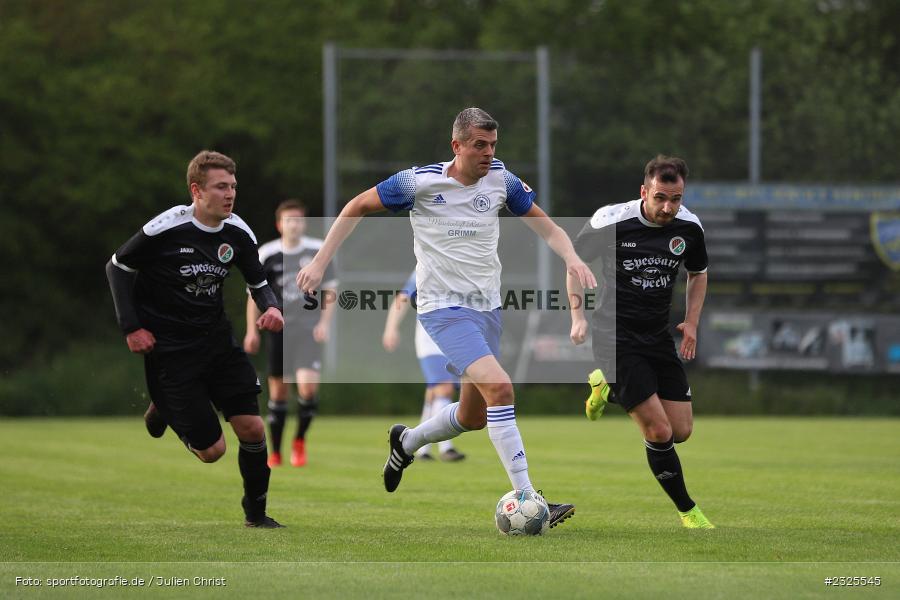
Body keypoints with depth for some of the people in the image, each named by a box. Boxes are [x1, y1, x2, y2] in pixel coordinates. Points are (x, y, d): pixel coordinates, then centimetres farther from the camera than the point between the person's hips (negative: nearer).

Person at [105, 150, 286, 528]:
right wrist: (131, 327, -11)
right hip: (170, 349, -5)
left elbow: (258, 283, 9)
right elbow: (118, 267, -6)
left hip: (218, 340, 5)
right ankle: (163, 408, 27)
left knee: (252, 429, -5)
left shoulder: (238, 233, -4)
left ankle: (256, 514, 18)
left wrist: (270, 307, -14)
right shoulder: (166, 228, -19)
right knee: (211, 450, -4)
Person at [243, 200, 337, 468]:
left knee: (308, 385, -18)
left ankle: (300, 441, 5)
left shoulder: (318, 251, -1)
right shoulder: (267, 254, -2)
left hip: (309, 328, -1)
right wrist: (252, 331, 5)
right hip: (278, 330, 1)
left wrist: (325, 322, -2)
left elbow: (330, 288, 8)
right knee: (278, 390, 5)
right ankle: (275, 453, 18)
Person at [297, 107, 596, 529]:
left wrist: (571, 258, -13)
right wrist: (320, 262, -4)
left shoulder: (501, 179, 1)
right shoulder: (420, 182, -11)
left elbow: (547, 228, 8)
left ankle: (406, 442, 44)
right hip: (444, 308, -6)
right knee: (500, 387, -25)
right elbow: (357, 208, 1)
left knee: (474, 417, 12)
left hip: (487, 307, 6)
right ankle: (527, 501, -24)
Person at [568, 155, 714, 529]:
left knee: (681, 431, 4)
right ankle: (687, 509, 6)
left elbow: (698, 273, 17)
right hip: (615, 336, -6)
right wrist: (578, 316, -6)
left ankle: (607, 388, 25)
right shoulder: (610, 221, -16)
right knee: (659, 432, -14)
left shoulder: (689, 227, -3)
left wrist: (691, 322, 5)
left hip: (659, 337, 6)